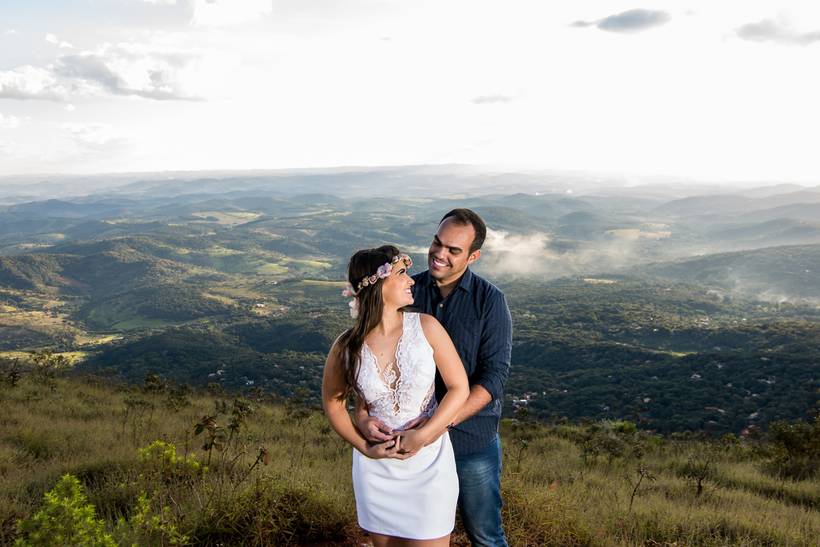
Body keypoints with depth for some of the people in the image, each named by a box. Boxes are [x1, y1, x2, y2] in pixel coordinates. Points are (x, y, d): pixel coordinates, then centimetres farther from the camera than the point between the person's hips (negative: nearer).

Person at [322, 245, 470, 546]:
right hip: (376, 468, 1)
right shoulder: (346, 348, -11)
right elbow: (333, 402, 5)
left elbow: (460, 388, -8)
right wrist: (365, 448, -5)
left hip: (429, 463, -1)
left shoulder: (426, 327, -13)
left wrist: (423, 435, -17)